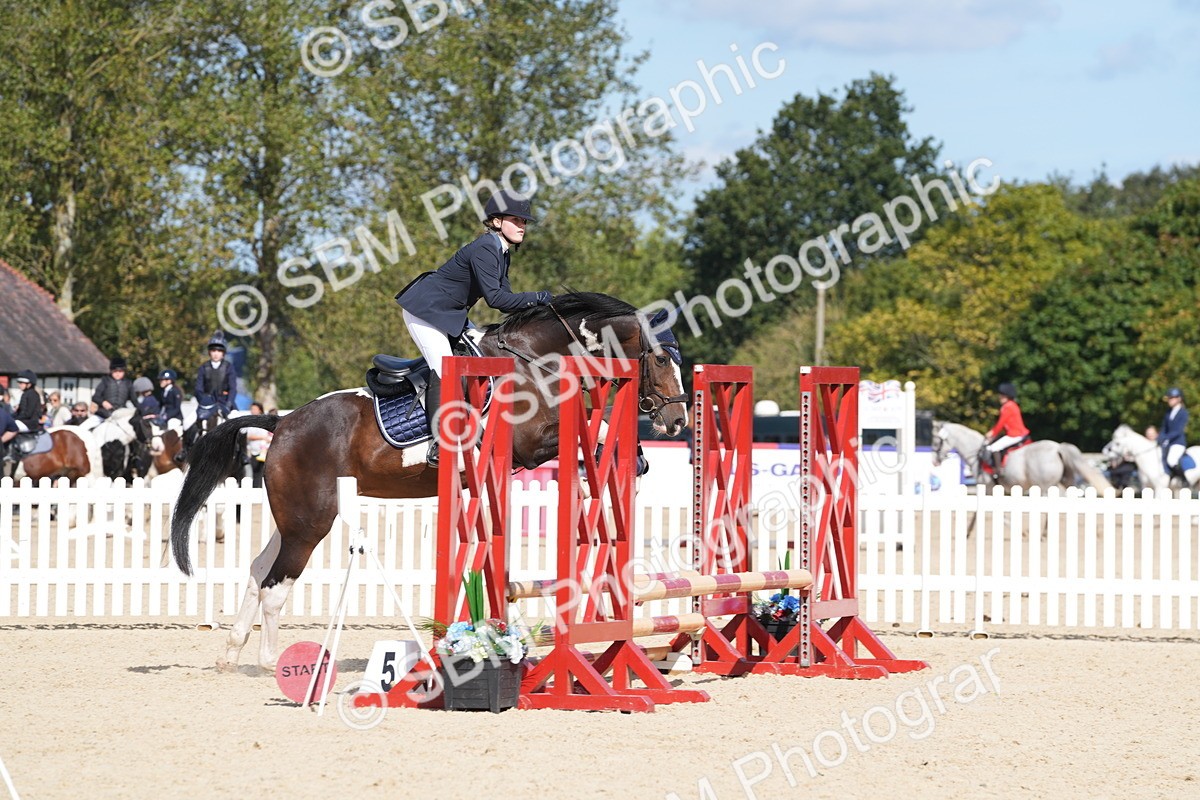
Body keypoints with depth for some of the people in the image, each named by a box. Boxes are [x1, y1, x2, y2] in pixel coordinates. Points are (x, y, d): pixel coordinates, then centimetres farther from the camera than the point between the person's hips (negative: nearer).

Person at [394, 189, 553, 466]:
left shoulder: (502, 253, 8)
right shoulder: (483, 249, -23)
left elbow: (503, 299, 8)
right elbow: (495, 298, -29)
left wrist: (535, 309, -7)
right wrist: (536, 298, -26)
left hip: (450, 315, 11)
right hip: (425, 309, -11)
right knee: (444, 370, -18)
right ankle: (439, 445, -22)